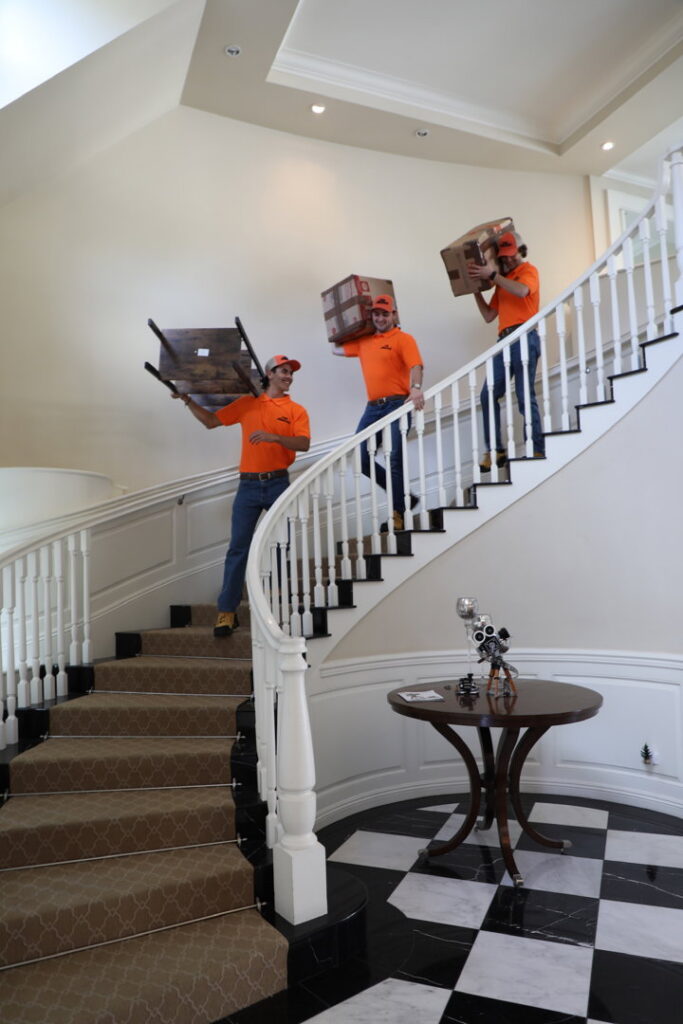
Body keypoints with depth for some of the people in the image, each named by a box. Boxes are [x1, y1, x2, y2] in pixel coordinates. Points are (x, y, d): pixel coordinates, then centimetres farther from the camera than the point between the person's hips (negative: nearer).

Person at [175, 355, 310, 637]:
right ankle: (227, 611, 1)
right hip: (248, 485, 1)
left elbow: (304, 444, -9)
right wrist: (188, 401, 7)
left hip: (278, 484, 0)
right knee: (238, 548, -2)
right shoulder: (246, 404, 11)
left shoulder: (296, 411, 6)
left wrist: (275, 437, -23)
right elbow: (211, 421, 16)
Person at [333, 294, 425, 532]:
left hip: (397, 404, -6)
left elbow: (415, 365, -15)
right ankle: (403, 498, 13)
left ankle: (398, 513, 0)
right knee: (360, 458, 0)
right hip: (373, 406, 6)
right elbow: (337, 350, 32)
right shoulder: (363, 341, 18)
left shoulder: (403, 339, 1)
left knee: (395, 459, -9)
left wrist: (416, 387, -33)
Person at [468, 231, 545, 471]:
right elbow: (489, 316, 20)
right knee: (488, 395, -2)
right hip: (505, 340, 7)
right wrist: (476, 289, 12)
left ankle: (537, 451, -8)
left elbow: (521, 291, -17)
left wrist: (492, 275, -16)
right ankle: (495, 450, 2)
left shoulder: (528, 270, 7)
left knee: (525, 396, -12)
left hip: (524, 338, -7)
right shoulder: (503, 280, 24)